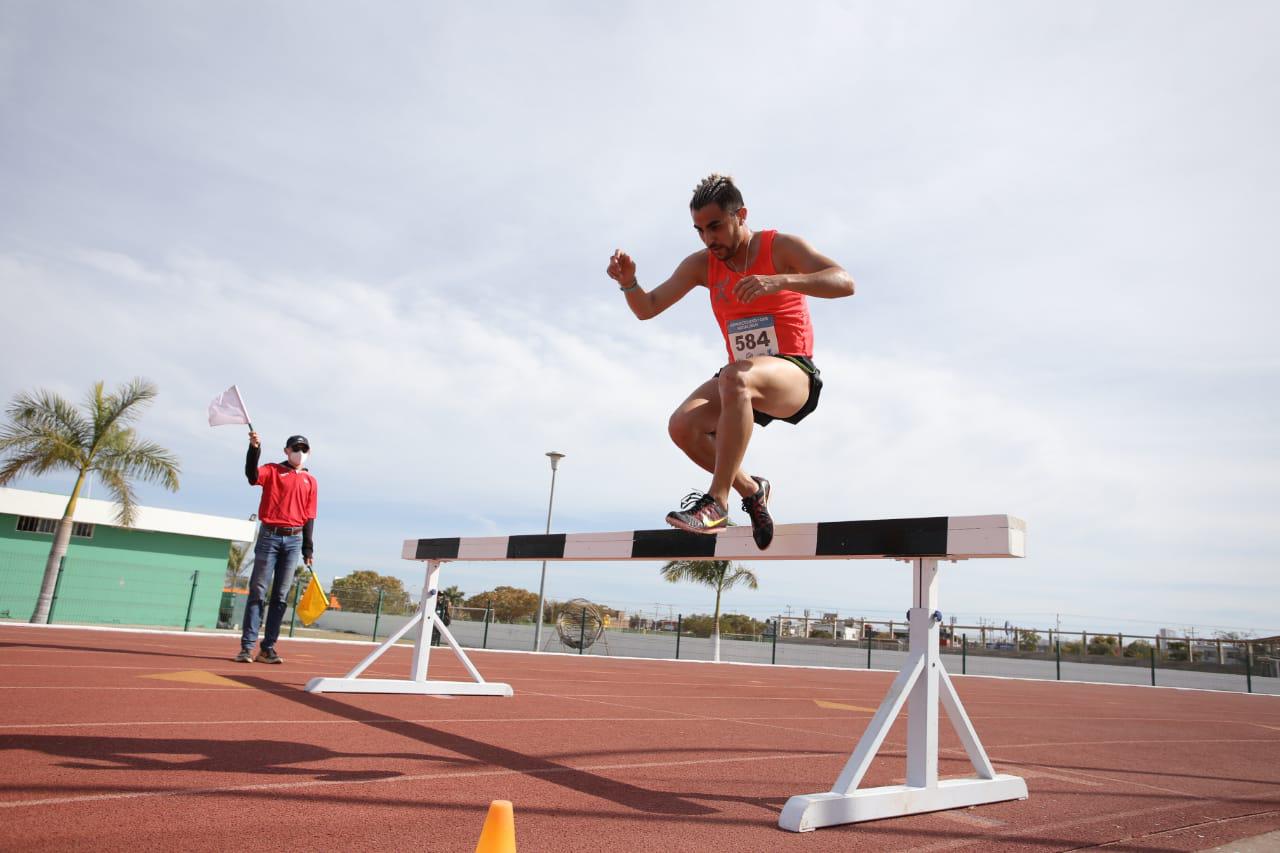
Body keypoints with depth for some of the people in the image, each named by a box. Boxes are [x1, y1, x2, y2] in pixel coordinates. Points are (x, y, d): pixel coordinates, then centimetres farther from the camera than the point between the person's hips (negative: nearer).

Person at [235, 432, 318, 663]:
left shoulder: (310, 481, 14)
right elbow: (252, 475, -16)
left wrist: (308, 549, 7)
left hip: (294, 540, 3)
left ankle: (268, 648, 7)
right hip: (269, 536, -3)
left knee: (281, 596, 3)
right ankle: (247, 646, 0)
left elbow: (309, 517, 11)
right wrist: (254, 448, -30)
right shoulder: (272, 470, 7)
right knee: (258, 591, -3)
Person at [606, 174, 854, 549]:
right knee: (683, 425, -21)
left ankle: (717, 500, -37)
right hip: (747, 382, 6)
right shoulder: (701, 264, 9)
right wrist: (628, 283, -14)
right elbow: (647, 309, 9)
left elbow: (844, 283, -19)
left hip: (795, 376, -5)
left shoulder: (780, 247, -5)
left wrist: (779, 281, -34)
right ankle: (751, 490, 2)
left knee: (735, 378, -38)